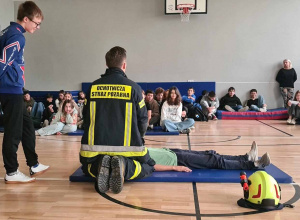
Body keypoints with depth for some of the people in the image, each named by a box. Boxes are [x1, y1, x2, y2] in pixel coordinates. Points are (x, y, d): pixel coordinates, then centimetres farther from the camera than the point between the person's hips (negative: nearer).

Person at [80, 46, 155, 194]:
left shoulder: (93, 87, 4)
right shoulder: (133, 88, -3)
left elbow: (86, 119, 11)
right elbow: (142, 120, 3)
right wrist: (136, 140, 22)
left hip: (95, 147, 2)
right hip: (127, 147, -2)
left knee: (87, 167, 32)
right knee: (147, 167, 22)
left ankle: (100, 167, -6)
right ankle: (124, 167, -12)